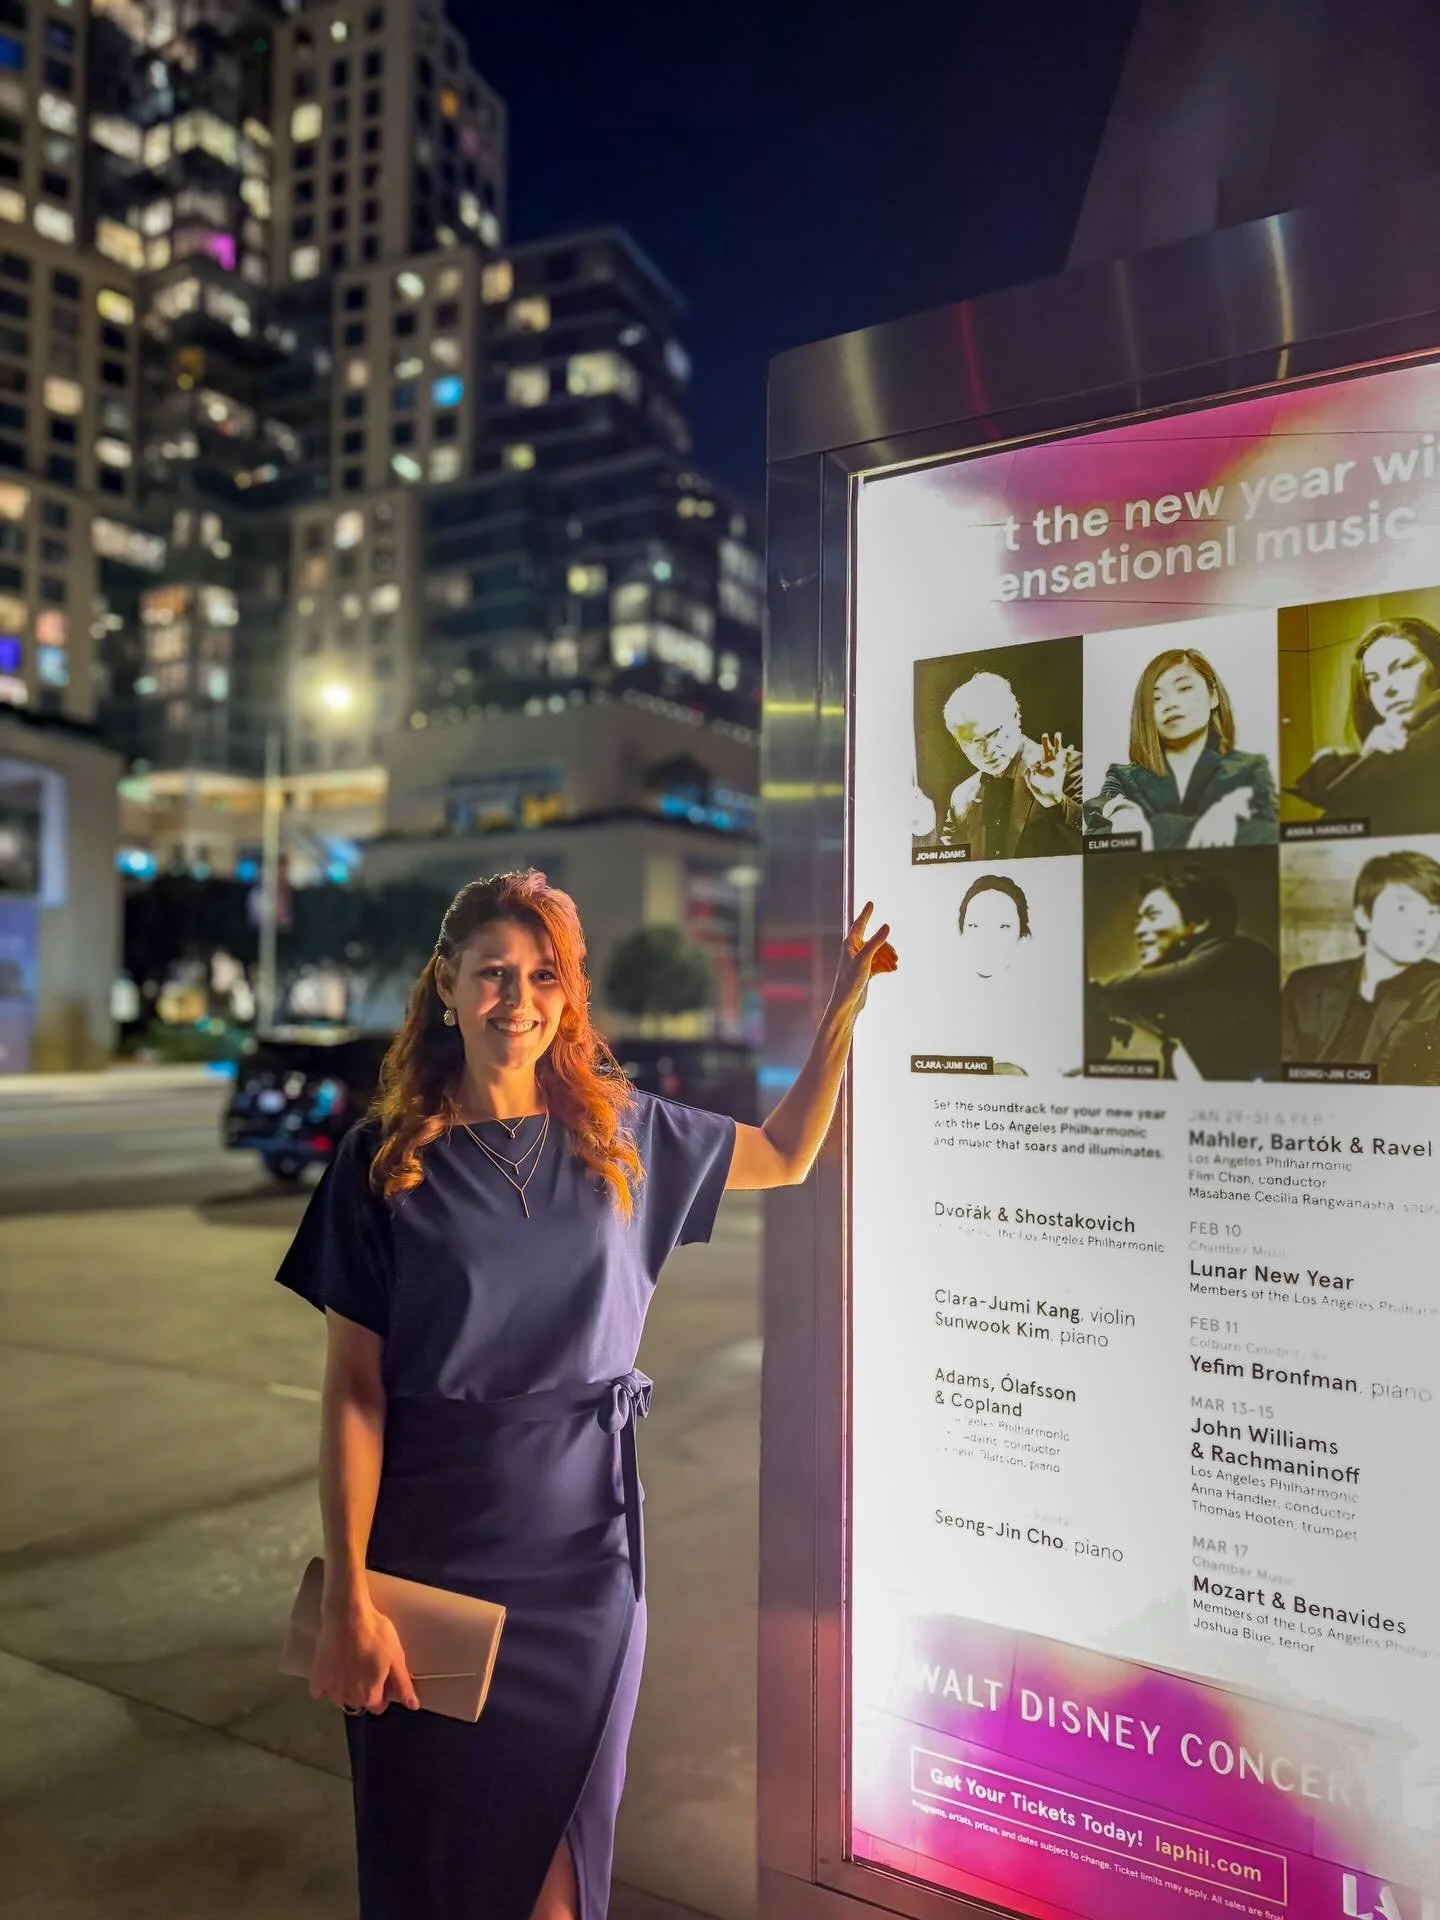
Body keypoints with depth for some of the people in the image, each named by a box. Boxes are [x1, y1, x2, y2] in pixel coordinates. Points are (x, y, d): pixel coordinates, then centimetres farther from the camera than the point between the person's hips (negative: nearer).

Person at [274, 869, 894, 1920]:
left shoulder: (620, 1131, 0)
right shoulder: (386, 1160, -8)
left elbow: (785, 1156, 13)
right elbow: (353, 1388, -8)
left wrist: (843, 1008, 6)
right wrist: (349, 1595, -12)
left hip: (585, 1539, 2)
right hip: (434, 1545, -2)